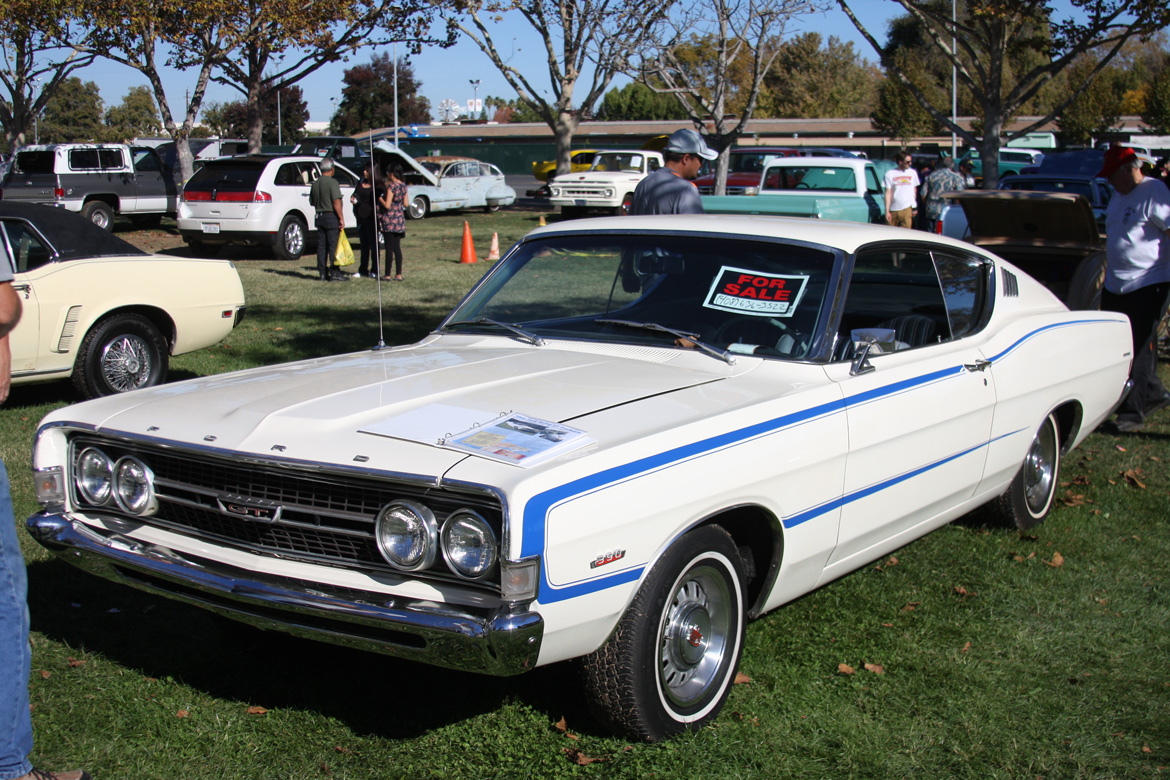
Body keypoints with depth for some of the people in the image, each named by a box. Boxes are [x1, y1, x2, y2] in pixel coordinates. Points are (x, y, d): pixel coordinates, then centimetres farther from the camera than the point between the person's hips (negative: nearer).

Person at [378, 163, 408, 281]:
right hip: (400, 219, 7)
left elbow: (387, 205, -19)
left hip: (389, 220, -7)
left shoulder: (391, 186, -16)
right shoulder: (403, 185, 6)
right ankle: (398, 274, 8)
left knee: (389, 248, -2)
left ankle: (387, 275, 2)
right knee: (397, 247, 9)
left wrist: (380, 198, -3)